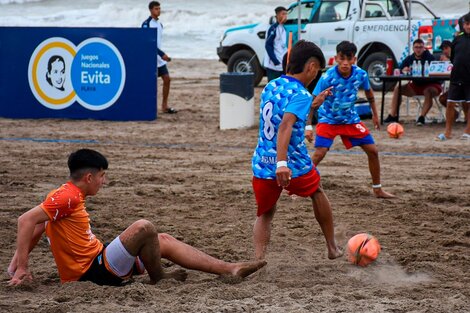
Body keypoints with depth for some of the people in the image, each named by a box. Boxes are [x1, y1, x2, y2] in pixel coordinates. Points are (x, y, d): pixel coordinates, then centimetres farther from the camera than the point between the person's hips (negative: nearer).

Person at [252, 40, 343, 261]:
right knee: (317, 192, 25)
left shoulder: (269, 87, 10)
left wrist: (312, 104, 38)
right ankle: (332, 248, 36)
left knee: (264, 216, 15)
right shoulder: (301, 95, -14)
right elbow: (285, 126, -30)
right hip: (294, 166, -4)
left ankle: (258, 260, -8)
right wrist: (282, 163, -39)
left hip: (262, 164, 5)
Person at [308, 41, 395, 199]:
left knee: (373, 150, 2)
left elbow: (369, 93, 7)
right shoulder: (328, 77, -27)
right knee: (319, 153, -21)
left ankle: (377, 190, 18)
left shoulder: (361, 74, -15)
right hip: (328, 119, -4)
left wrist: (375, 115, 15)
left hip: (351, 119, 4)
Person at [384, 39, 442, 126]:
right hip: (416, 85, 6)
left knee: (428, 92, -39)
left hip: (431, 84, -6)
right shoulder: (409, 59, 6)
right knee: (397, 89, -7)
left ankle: (422, 117, -39)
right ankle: (393, 115, -10)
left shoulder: (429, 57, -11)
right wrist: (403, 70, -19)